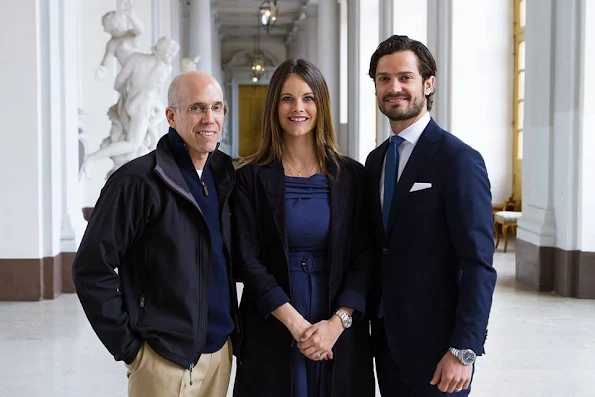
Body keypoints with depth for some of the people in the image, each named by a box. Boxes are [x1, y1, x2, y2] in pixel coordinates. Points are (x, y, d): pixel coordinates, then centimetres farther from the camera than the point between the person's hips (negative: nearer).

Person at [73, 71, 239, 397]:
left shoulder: (224, 176, 6)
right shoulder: (138, 181, -14)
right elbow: (91, 269, -13)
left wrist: (231, 328, 9)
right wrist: (128, 347, -12)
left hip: (221, 352, 6)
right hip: (166, 360, -6)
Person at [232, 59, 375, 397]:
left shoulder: (351, 176, 2)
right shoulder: (252, 178, -1)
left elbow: (363, 258, -1)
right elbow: (248, 259, -5)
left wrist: (337, 322, -13)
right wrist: (295, 323, -13)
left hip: (341, 334, 1)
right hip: (271, 333, -1)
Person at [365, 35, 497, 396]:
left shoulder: (459, 159, -13)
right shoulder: (375, 161, 9)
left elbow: (479, 264, -16)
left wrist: (464, 350, -19)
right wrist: (375, 322, 9)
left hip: (435, 340, -6)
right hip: (386, 336, 7)